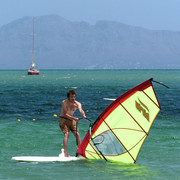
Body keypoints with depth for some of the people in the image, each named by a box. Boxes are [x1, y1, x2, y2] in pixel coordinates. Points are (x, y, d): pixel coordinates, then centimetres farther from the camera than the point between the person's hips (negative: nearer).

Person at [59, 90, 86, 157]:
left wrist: (83, 115, -50)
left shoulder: (77, 103, -7)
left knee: (77, 134, -4)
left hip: (71, 120, 4)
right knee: (66, 134, -19)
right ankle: (65, 153, -23)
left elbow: (81, 110, -27)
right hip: (63, 119, -4)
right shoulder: (64, 102, -18)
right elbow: (65, 114, -24)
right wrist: (74, 118, -35)